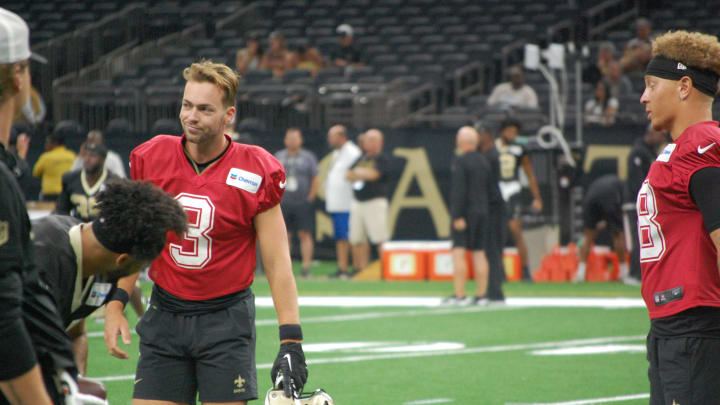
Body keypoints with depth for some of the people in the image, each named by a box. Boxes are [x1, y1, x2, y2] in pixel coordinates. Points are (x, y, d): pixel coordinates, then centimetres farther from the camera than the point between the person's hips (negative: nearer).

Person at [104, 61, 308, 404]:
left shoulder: (256, 172, -8)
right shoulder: (150, 158, 0)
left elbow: (277, 262, -7)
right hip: (164, 317, 3)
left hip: (226, 320, -3)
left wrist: (291, 341, -13)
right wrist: (114, 305, 3)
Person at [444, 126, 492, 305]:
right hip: (482, 213, 7)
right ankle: (481, 295, 8)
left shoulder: (460, 161, -12)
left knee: (459, 253, -7)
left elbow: (459, 190, -18)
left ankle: (459, 295, -13)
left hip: (464, 213, -7)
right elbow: (490, 188, 13)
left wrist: (458, 216, -18)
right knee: (479, 254, 9)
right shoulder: (484, 161, 10)